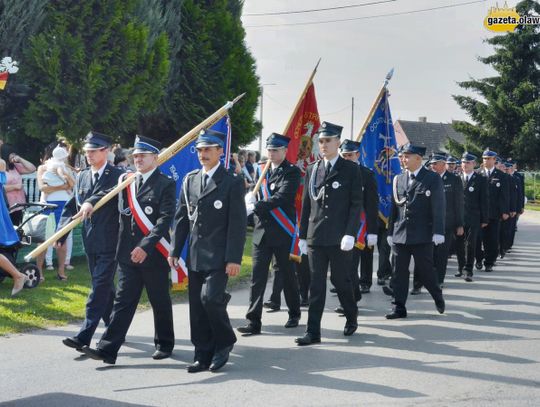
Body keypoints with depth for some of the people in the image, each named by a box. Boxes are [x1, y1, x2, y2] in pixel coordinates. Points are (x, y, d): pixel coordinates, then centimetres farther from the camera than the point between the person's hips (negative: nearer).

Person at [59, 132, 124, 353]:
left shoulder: (118, 176, -8)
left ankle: (84, 336, -10)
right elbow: (72, 206, 11)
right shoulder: (82, 177, 10)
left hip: (110, 242, -7)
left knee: (100, 287, -8)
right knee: (104, 287, 16)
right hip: (91, 241, 7)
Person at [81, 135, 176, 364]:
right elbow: (106, 193, 14)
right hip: (127, 254, 4)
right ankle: (108, 349, 0)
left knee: (160, 302, 9)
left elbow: (165, 219, -14)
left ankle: (164, 344, 26)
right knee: (123, 301, 3)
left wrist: (146, 246, -23)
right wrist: (90, 202, -10)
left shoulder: (166, 184, -6)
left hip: (154, 254, -4)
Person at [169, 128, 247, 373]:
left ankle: (224, 341, 8)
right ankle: (203, 355, 15)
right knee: (197, 307, 6)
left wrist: (234, 258, -13)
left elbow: (238, 223, -7)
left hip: (218, 257, -5)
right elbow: (181, 218, 14)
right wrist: (175, 250, 8)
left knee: (210, 298, -17)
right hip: (195, 256, 5)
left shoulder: (232, 183, -3)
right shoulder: (190, 180, 12)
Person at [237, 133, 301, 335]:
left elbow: (281, 197, -20)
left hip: (283, 233, -4)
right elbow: (253, 194, 19)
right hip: (261, 231, 4)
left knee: (287, 274, 9)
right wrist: (250, 197, -5)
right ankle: (253, 321, -2)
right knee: (257, 276, -2)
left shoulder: (292, 172, -6)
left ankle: (294, 314, 29)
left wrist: (256, 206, -27)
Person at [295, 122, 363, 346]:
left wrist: (350, 234, -14)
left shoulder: (350, 169, -1)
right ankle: (313, 332, 2)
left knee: (340, 279, 7)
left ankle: (352, 318, 31)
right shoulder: (312, 170, 10)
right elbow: (306, 205, 12)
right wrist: (303, 235, 9)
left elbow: (356, 204, -5)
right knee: (316, 284, 2)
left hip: (340, 237, -3)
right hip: (316, 237, 3)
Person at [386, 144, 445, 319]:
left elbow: (439, 208, -7)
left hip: (422, 236, -4)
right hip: (400, 235, 4)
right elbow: (394, 207, 14)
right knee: (400, 272, 3)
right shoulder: (398, 179, 11)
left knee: (425, 271, 3)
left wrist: (438, 232, -14)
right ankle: (399, 308, 10)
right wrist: (390, 232, 11)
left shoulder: (433, 179, -3)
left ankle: (438, 297, 29)